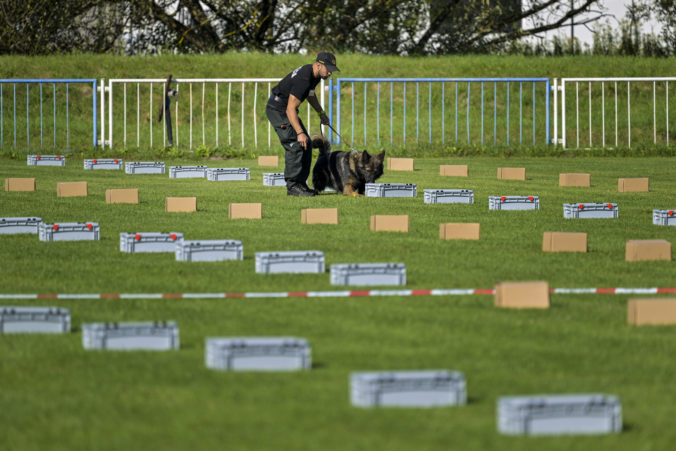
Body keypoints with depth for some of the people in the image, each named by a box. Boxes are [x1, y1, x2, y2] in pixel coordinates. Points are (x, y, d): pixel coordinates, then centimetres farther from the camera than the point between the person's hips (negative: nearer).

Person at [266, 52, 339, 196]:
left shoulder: (315, 75, 2)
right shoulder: (303, 79, -30)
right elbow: (290, 109, -32)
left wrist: (321, 113, 21)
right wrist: (300, 133, -38)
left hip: (286, 109, 10)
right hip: (277, 109, -10)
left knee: (306, 144, 8)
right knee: (295, 145, -17)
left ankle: (300, 183, 11)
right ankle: (292, 186, -14)